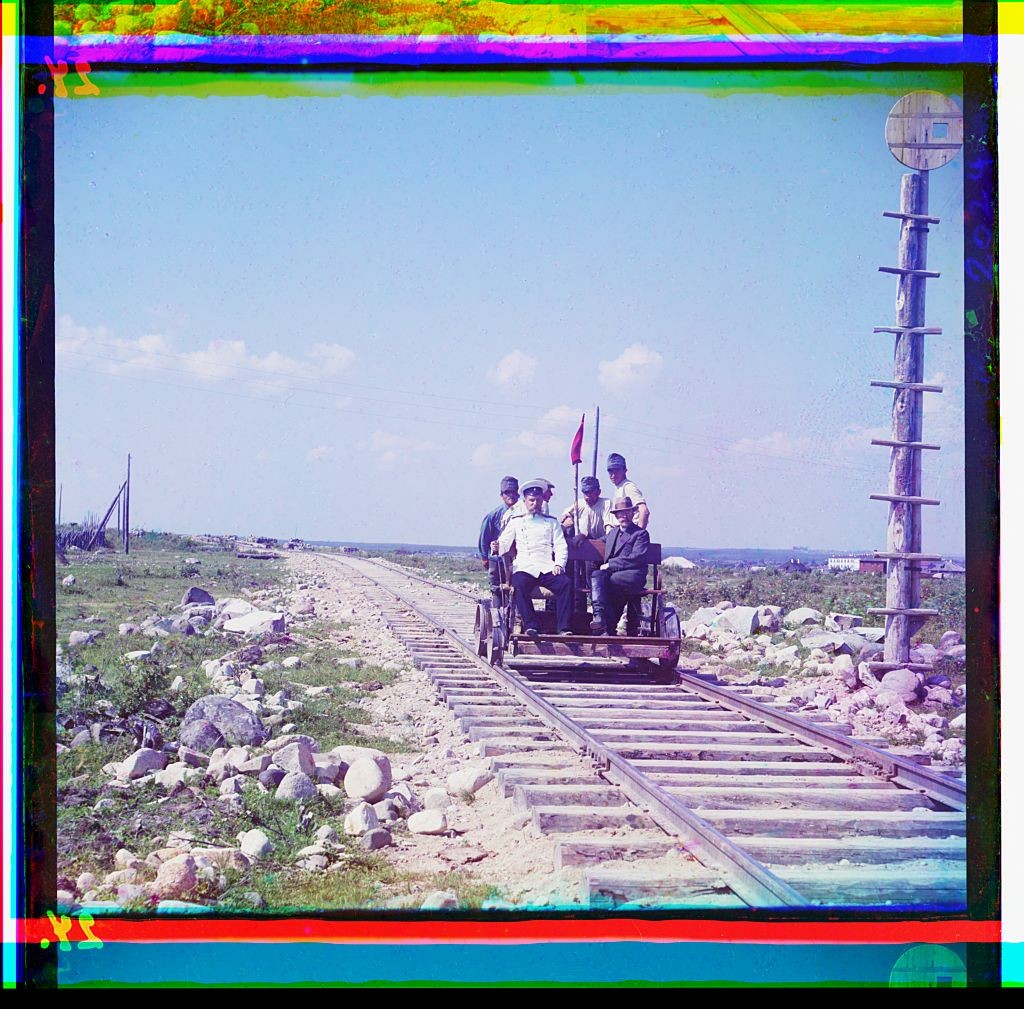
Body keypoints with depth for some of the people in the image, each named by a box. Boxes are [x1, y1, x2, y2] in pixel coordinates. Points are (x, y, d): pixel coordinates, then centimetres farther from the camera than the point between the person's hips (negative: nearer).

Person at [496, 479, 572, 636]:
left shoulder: (551, 522, 23)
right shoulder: (516, 522, 21)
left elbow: (560, 546, 14)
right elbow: (504, 543, 13)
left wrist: (559, 564, -6)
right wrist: (497, 548, -12)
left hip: (547, 568, 1)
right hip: (524, 568, -1)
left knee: (565, 583, -29)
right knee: (519, 586, -35)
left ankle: (564, 627, -31)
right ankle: (531, 626, -39)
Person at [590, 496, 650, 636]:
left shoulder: (641, 534, 5)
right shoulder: (613, 533, 27)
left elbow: (636, 558, -9)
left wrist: (610, 565, -12)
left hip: (633, 576, -5)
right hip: (613, 575, 5)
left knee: (600, 582, -30)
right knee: (596, 575, -29)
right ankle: (600, 615, -43)